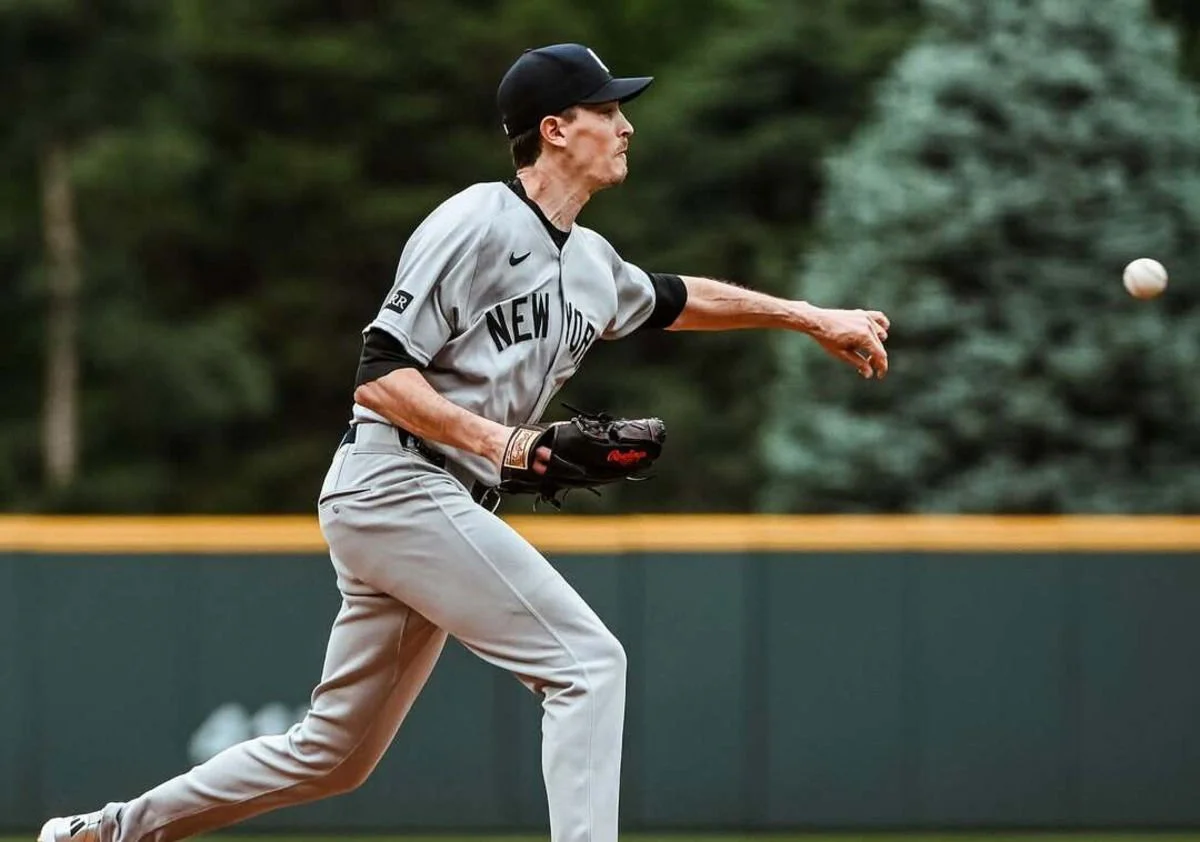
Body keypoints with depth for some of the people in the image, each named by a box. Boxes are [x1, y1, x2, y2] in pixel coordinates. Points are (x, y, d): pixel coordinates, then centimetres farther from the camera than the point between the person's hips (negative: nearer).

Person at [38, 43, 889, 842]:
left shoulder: (590, 263, 16)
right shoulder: (477, 224, -11)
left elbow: (675, 299, 36)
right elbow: (379, 378, -15)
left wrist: (810, 317, 35)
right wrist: (498, 440, -24)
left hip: (438, 505, 10)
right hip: (396, 485, -10)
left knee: (333, 755, 14)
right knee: (587, 662, -15)